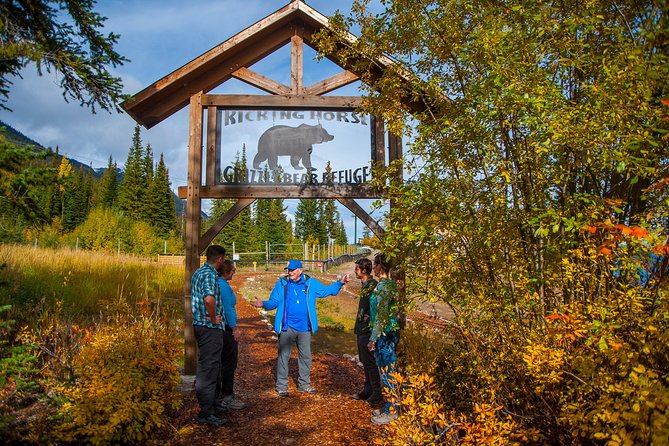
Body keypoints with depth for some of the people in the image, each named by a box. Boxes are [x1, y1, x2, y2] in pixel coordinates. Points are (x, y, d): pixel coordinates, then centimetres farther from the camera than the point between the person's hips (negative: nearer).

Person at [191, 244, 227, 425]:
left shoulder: (198, 272, 13)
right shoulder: (210, 274, -18)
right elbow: (209, 299, -35)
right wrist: (213, 318, -20)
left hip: (200, 325, 10)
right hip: (211, 328, -10)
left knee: (207, 367, 19)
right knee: (208, 369, -4)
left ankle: (210, 404, 31)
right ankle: (206, 413, 2)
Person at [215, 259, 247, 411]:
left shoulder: (217, 284, 12)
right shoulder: (223, 286, -17)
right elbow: (228, 309, -18)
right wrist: (235, 328, -13)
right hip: (226, 329, -10)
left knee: (220, 363, 15)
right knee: (229, 363, -1)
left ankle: (217, 396, 23)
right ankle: (227, 397, 7)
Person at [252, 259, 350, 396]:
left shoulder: (310, 283, 3)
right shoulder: (281, 284, -1)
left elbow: (325, 291, 11)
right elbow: (274, 301, -1)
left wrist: (340, 283, 2)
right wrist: (263, 304, -20)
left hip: (305, 327, 2)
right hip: (287, 327, -2)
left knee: (306, 356, 12)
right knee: (283, 356, 2)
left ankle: (304, 384, 27)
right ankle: (281, 386, 14)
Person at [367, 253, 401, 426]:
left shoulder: (383, 287, -19)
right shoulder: (392, 284, 9)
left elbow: (381, 316, -21)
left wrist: (373, 339, -16)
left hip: (385, 335, -10)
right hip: (391, 333, 10)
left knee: (387, 373, 1)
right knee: (387, 372, 18)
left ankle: (390, 412, 12)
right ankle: (389, 407, 30)